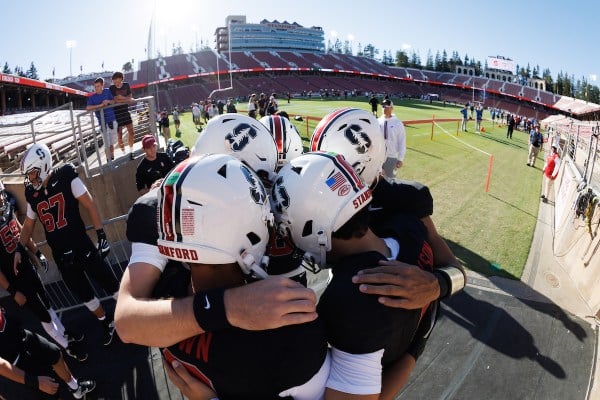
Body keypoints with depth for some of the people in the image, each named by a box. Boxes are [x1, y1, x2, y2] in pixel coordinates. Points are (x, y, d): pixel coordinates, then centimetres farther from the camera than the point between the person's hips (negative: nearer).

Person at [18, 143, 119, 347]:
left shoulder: (66, 178, -9)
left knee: (109, 285, 6)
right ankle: (107, 324, 36)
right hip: (60, 255, 5)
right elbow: (28, 224, 18)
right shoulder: (31, 193, 5)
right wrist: (19, 250, 12)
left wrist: (101, 235, -15)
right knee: (84, 294, 16)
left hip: (82, 246, -5)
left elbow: (90, 206, -10)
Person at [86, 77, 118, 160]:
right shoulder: (92, 97, -1)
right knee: (107, 144, 1)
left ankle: (112, 157, 28)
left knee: (112, 142, 9)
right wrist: (100, 105, -17)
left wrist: (108, 101, -13)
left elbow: (114, 101, 7)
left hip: (112, 119, 1)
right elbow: (88, 108, -11)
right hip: (103, 122, -1)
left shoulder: (108, 91, 2)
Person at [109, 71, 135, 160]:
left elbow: (130, 98, 0)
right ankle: (124, 153, 11)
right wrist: (126, 99, -14)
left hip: (126, 111, 3)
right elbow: (116, 100, -17)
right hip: (117, 113, -3)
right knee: (119, 134, 1)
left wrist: (121, 98, -15)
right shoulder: (112, 88, -9)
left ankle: (131, 152, 11)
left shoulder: (126, 85, 2)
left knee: (131, 131, 0)